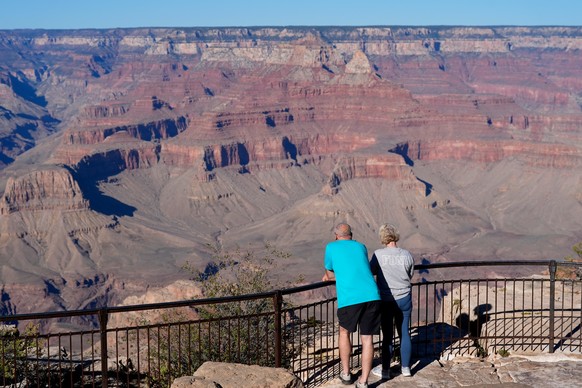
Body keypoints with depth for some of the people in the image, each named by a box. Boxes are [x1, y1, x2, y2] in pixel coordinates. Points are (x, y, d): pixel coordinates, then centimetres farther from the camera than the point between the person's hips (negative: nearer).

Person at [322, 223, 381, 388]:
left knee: (344, 332, 22)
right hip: (371, 296, 2)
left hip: (349, 299, -2)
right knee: (367, 339, 8)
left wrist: (330, 277, 44)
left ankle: (346, 373, 28)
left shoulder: (331, 247, 13)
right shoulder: (361, 247, 22)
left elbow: (329, 274, 23)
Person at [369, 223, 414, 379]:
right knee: (404, 333, 13)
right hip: (404, 299, 2)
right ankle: (405, 367, 22)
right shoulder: (406, 255, -6)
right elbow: (410, 275, 6)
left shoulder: (378, 254, -14)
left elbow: (370, 271, -3)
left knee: (387, 334, 7)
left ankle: (385, 369, 16)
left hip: (386, 300, -2)